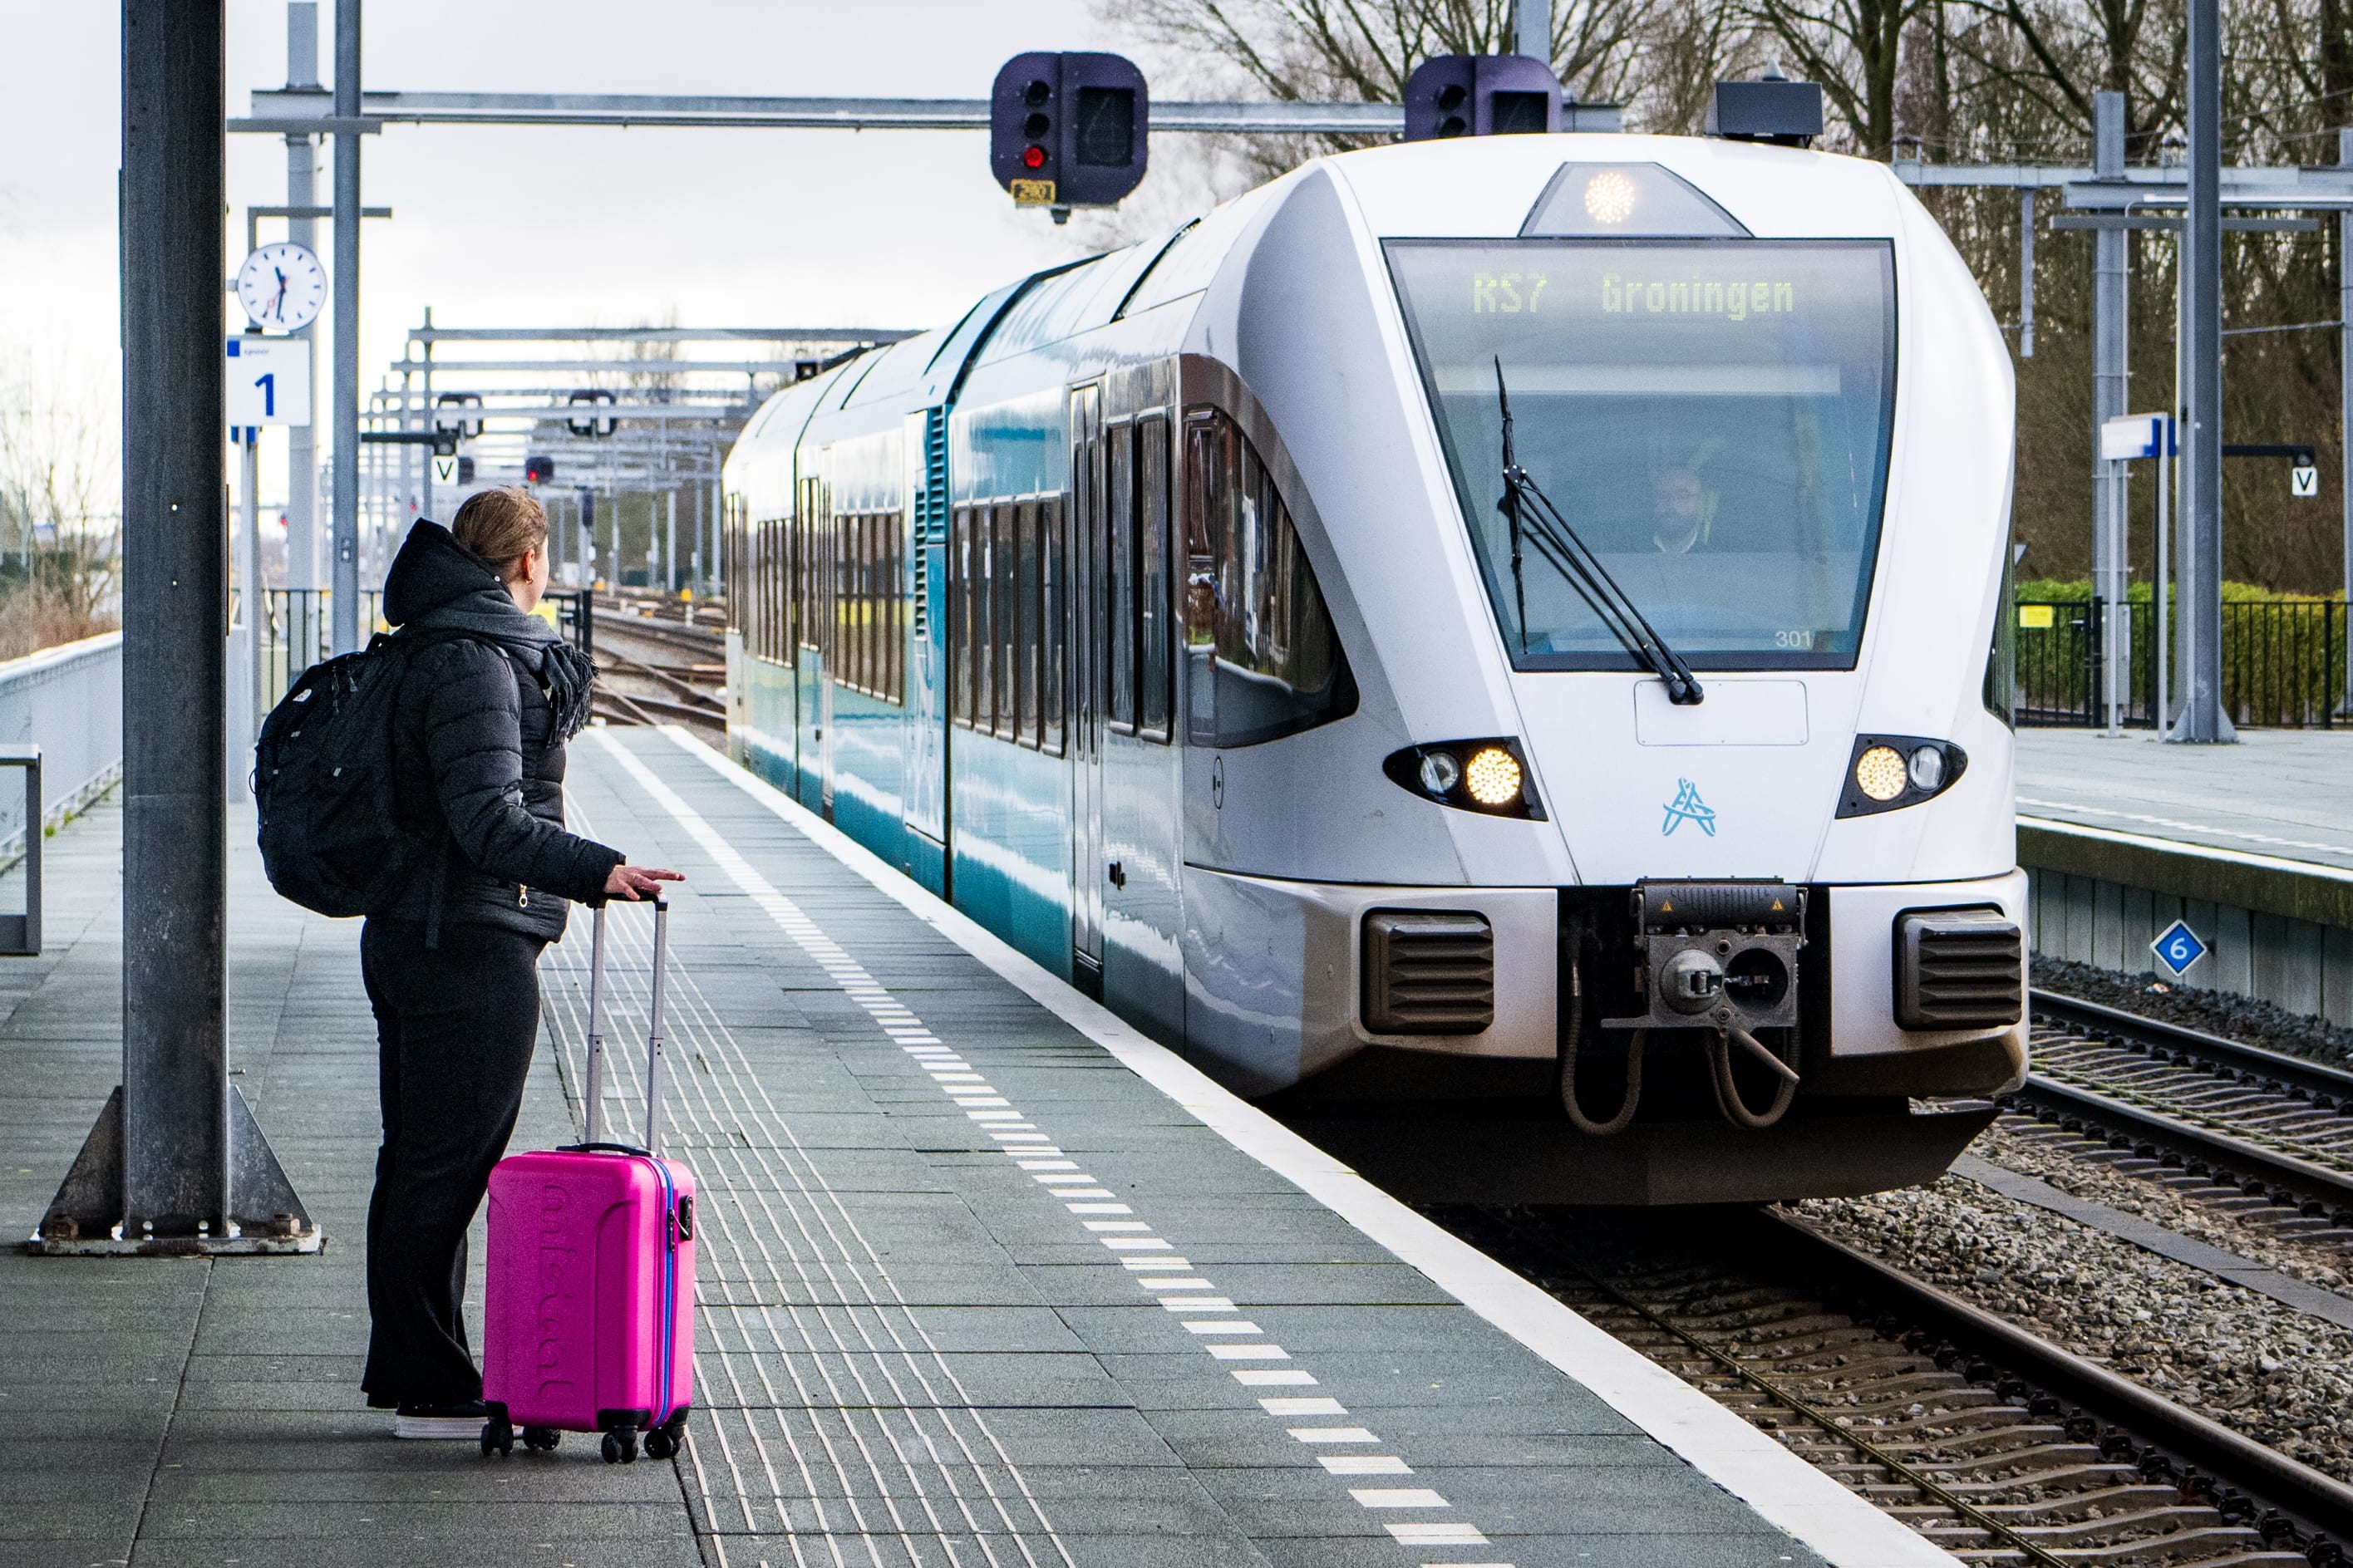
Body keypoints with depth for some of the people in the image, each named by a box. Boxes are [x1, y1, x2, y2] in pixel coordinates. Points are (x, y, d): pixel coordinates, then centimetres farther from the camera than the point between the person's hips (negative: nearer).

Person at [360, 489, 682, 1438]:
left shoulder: (432, 649, 16)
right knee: (448, 1168, -6)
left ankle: (410, 1371, 24)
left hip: (407, 934, 11)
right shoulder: (473, 663, -16)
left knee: (418, 1163, 16)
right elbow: (488, 817, -25)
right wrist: (595, 871, -32)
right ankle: (432, 1392, -2)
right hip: (471, 943, -11)